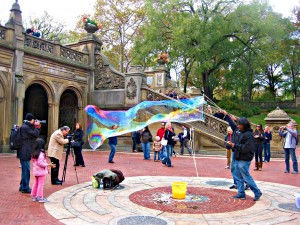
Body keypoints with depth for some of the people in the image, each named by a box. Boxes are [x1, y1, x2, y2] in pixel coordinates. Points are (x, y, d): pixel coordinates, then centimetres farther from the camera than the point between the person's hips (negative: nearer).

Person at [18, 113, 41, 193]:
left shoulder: (26, 126, 15)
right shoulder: (25, 127, -16)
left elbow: (33, 136, 19)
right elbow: (35, 135, -16)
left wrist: (37, 128, 11)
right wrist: (37, 127, -3)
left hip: (25, 153, 11)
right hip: (25, 153, -11)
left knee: (25, 170, 18)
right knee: (26, 170, -4)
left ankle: (22, 186, 28)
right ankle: (25, 188, 4)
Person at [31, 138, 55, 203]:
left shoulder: (34, 153, 7)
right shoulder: (41, 154, -21)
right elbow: (41, 163, -24)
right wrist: (49, 165, -17)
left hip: (36, 171, 9)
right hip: (41, 171, -9)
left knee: (35, 183, 16)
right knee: (41, 184, -1)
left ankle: (33, 196, 23)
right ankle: (40, 197, 2)